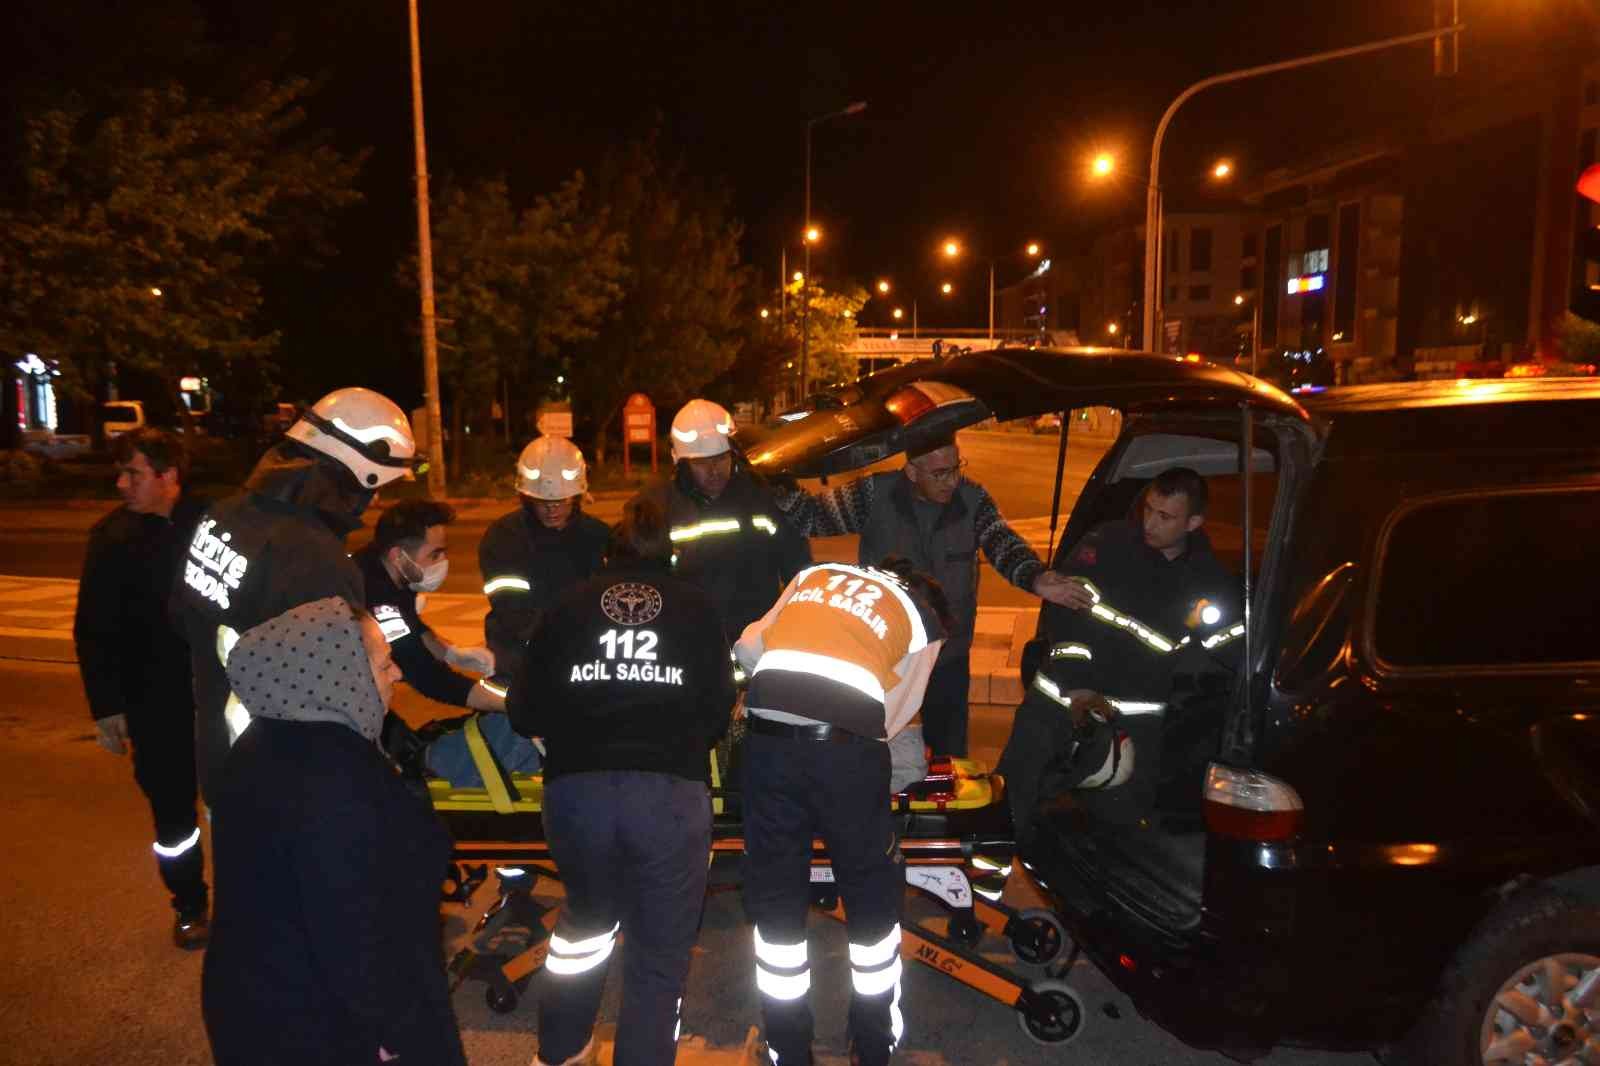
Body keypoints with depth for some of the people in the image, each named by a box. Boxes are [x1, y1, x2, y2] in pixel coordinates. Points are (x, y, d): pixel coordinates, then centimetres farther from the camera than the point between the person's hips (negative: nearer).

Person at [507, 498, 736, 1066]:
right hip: (671, 792, -2)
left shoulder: (570, 605, 10)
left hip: (576, 788, 3)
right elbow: (720, 707, 11)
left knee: (587, 914, 30)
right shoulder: (695, 607, 9)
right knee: (660, 954, 13)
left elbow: (526, 711, 10)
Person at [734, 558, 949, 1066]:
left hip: (768, 735, 2)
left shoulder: (815, 575, 26)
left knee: (774, 896, 17)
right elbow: (889, 721, 14)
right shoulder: (925, 621, 20)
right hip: (846, 746, -2)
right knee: (873, 895, 21)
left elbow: (748, 648, 20)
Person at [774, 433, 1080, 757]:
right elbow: (813, 515, -12)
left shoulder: (973, 499, -10)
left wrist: (1035, 579, -44)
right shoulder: (875, 495, -15)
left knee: (950, 750, 17)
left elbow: (1003, 543, -22)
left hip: (949, 656, 1)